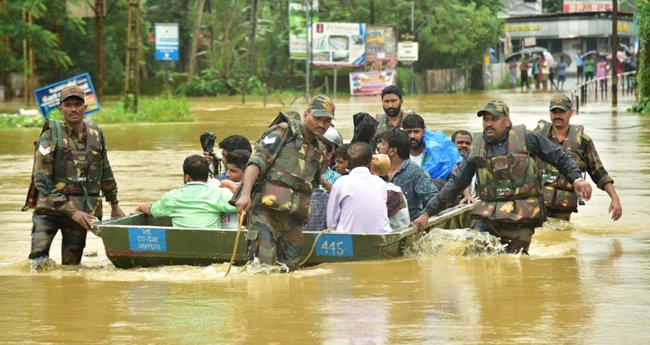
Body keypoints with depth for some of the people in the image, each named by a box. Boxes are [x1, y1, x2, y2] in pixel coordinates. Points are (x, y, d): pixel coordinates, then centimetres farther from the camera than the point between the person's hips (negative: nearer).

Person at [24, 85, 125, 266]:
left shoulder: (95, 133, 5)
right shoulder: (50, 137, -9)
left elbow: (105, 172, 20)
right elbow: (42, 181, -13)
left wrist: (114, 205, 24)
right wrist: (72, 212, -17)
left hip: (81, 210, 4)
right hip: (49, 208, -4)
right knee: (39, 266, -17)